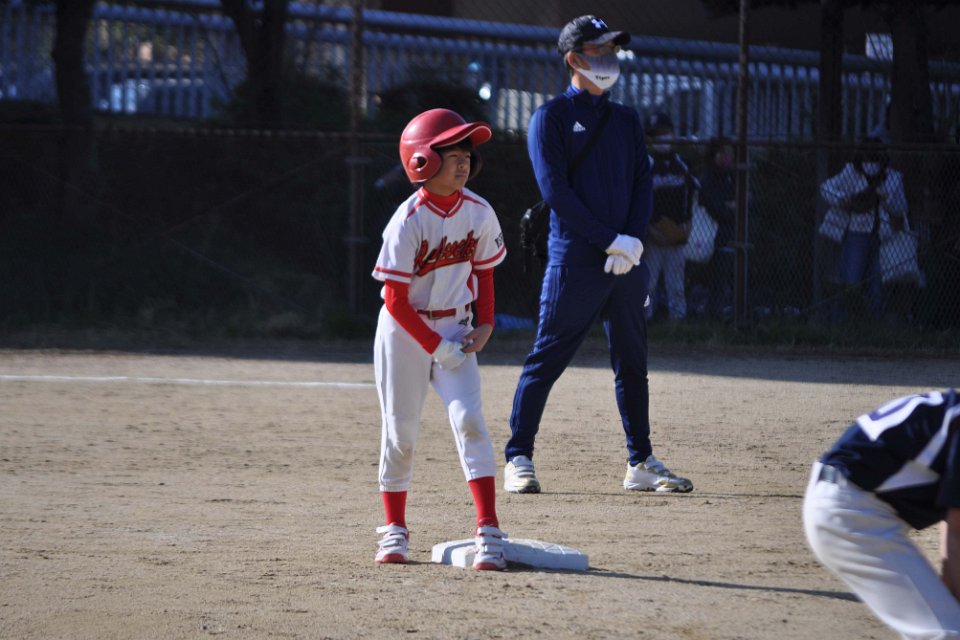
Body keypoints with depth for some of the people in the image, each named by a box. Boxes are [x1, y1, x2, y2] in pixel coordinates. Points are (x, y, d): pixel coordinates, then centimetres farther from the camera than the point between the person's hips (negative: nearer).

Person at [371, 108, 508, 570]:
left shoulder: (479, 213, -4)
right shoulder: (408, 221, -18)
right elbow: (395, 298, -16)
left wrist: (485, 325, -1)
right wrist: (436, 347, -17)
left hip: (455, 329, 3)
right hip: (405, 329, -3)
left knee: (469, 419, -12)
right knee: (400, 431, 3)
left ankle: (489, 531, -14)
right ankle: (394, 530, 20)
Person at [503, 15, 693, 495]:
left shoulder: (626, 120, 17)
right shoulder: (551, 118, -1)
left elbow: (643, 184, 12)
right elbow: (555, 190, -10)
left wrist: (634, 240, -6)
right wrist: (610, 240, -15)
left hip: (626, 262, 6)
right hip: (574, 259, -5)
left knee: (632, 362, 7)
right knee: (546, 360, -4)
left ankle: (640, 464, 13)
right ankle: (519, 460, 1)